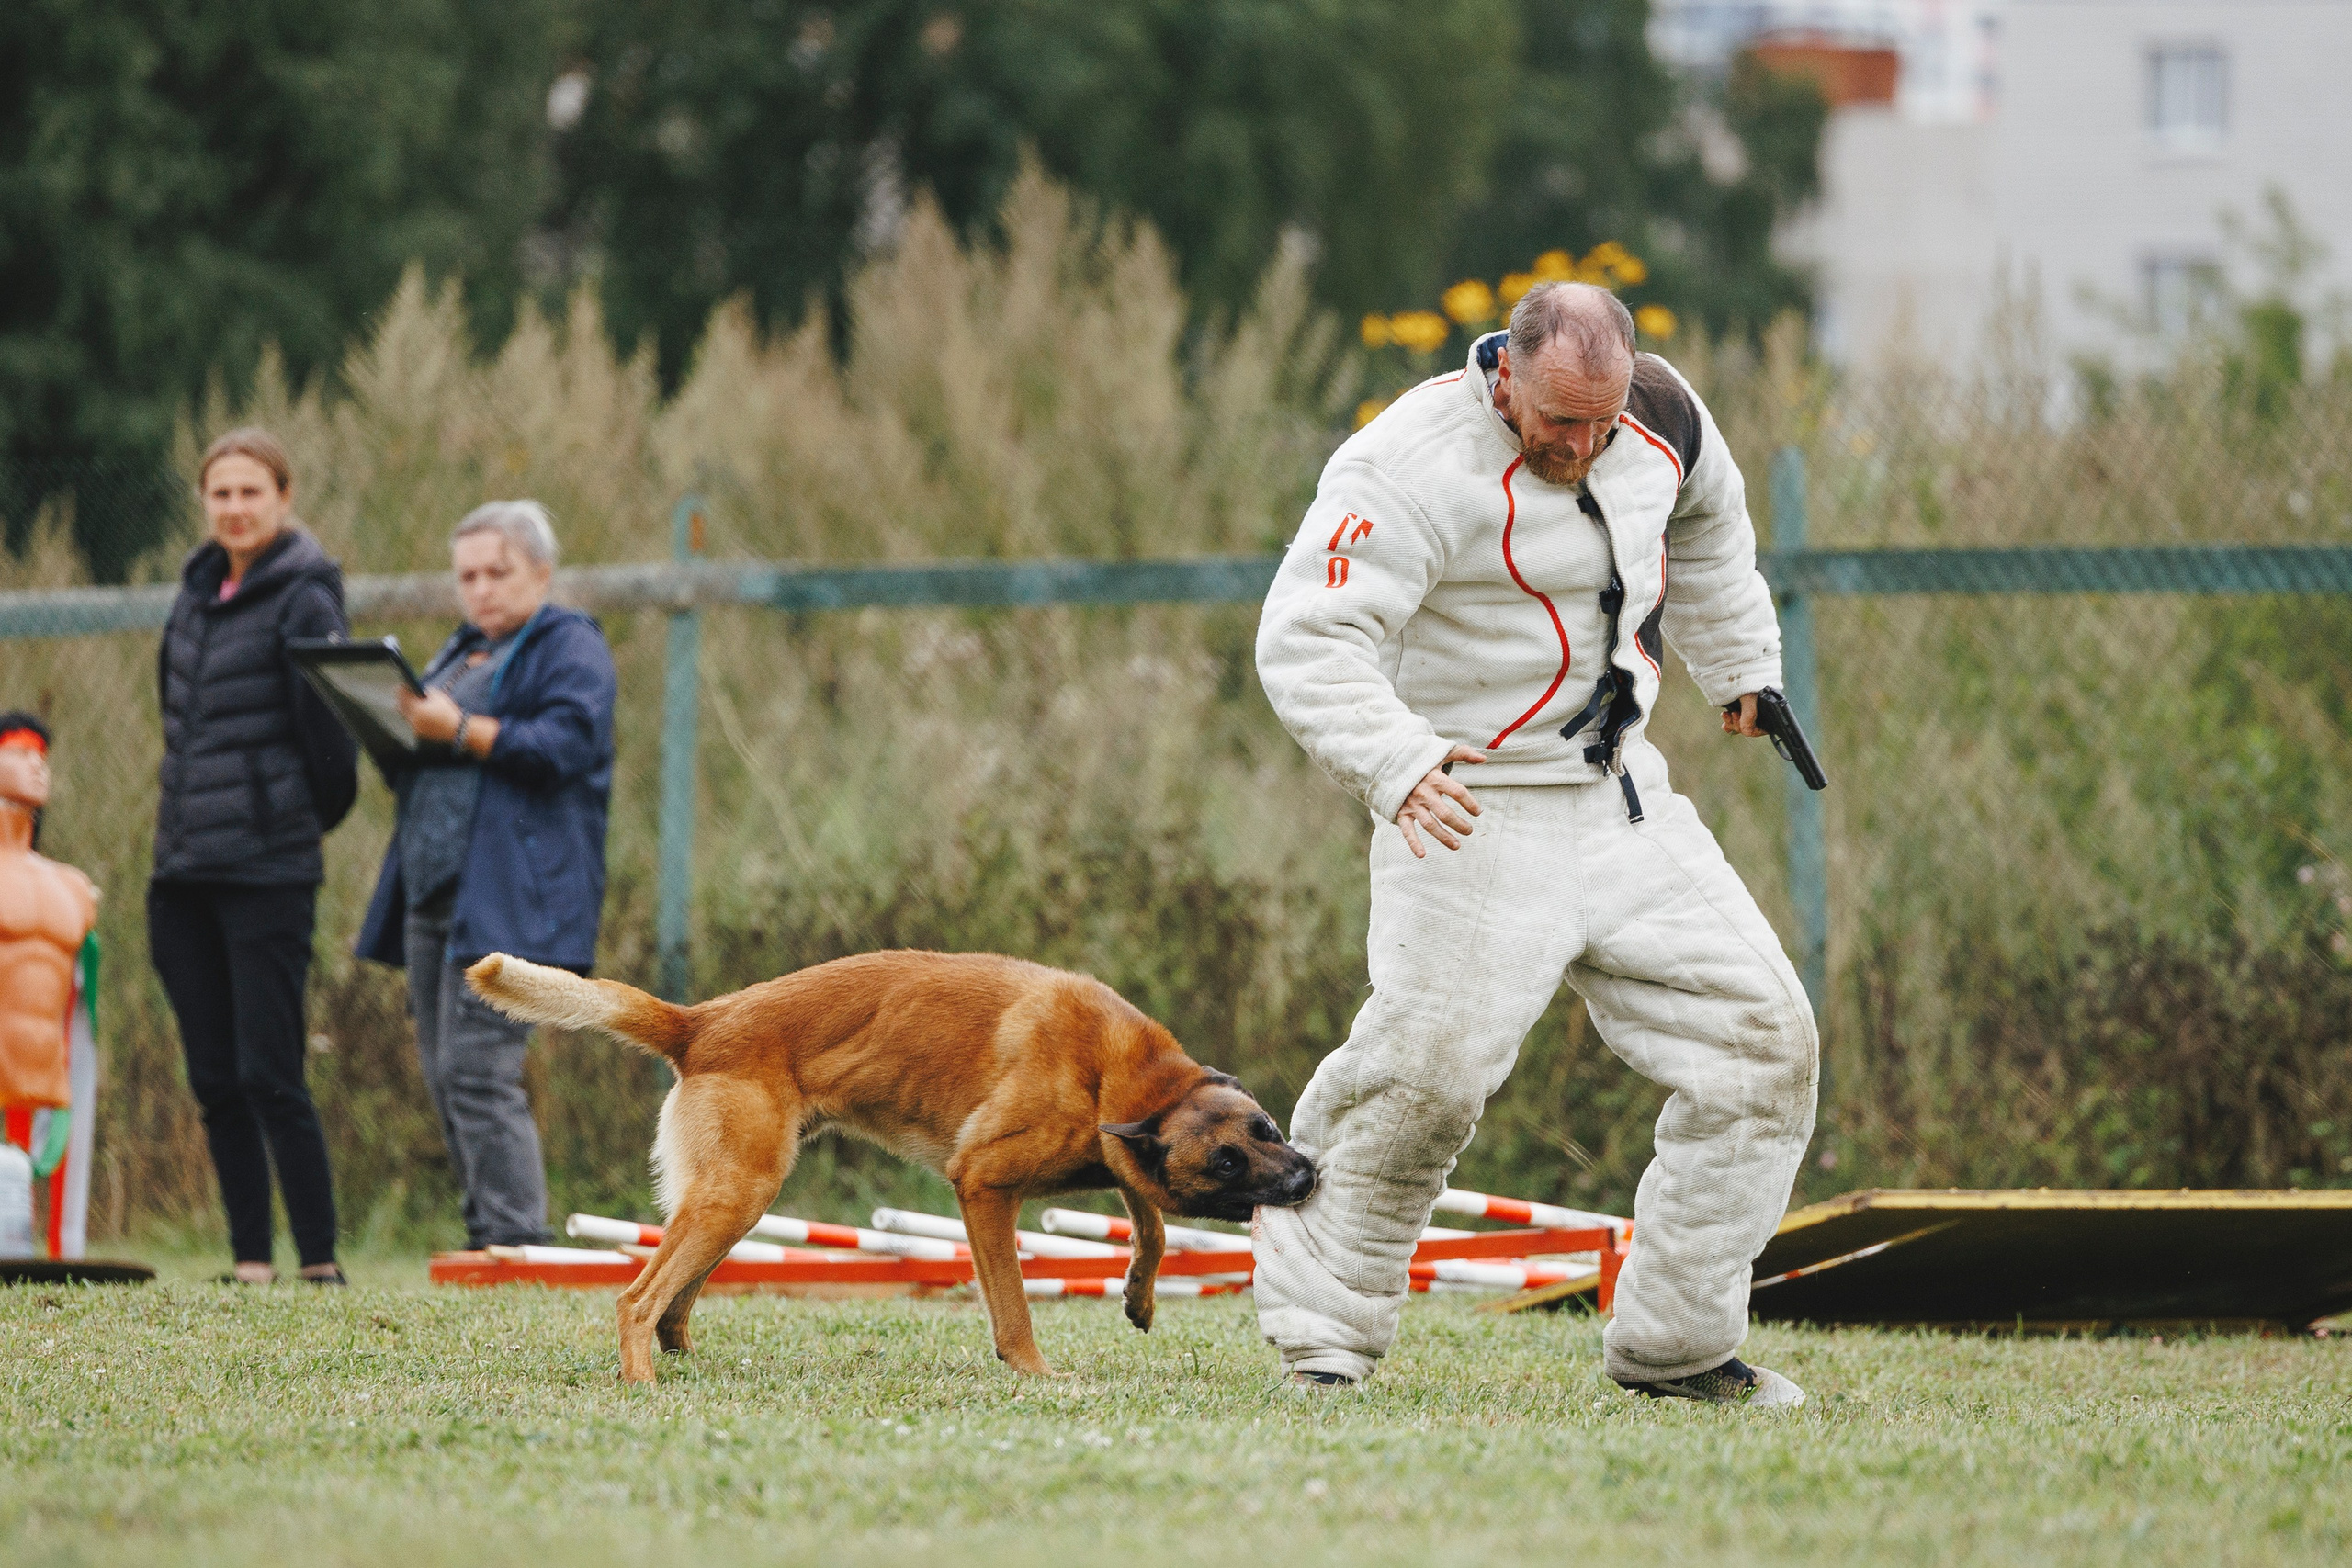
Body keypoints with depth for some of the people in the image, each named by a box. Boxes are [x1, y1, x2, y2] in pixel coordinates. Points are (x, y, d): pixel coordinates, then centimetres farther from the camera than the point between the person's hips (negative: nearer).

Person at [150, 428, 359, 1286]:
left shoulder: (304, 603, -8)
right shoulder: (196, 595, 14)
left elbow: (329, 740, -7)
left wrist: (296, 824, 5)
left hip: (267, 869, -7)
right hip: (185, 867, 7)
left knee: (269, 1077, -11)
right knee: (216, 1083, 6)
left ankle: (320, 1262, -7)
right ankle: (250, 1260, 10)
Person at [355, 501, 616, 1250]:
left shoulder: (570, 649, -1)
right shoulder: (462, 652, 25)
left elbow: (565, 746, -15)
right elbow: (415, 766, 28)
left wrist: (460, 730, -22)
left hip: (507, 902, -9)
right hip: (433, 896, 9)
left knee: (476, 1071, -16)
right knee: (445, 1078, 7)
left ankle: (515, 1240, -16)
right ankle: (488, 1240, 10)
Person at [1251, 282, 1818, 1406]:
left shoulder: (1659, 414, 0)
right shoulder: (1410, 468, -21)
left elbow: (1704, 524, 24)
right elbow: (1308, 639, -27)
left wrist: (1738, 665, 35)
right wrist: (1397, 763, -42)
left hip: (1623, 799, 7)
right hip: (1477, 817, -7)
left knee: (1760, 1040, 0)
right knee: (1426, 1077, -20)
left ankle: (1671, 1343, 8)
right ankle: (1321, 1335, 0)